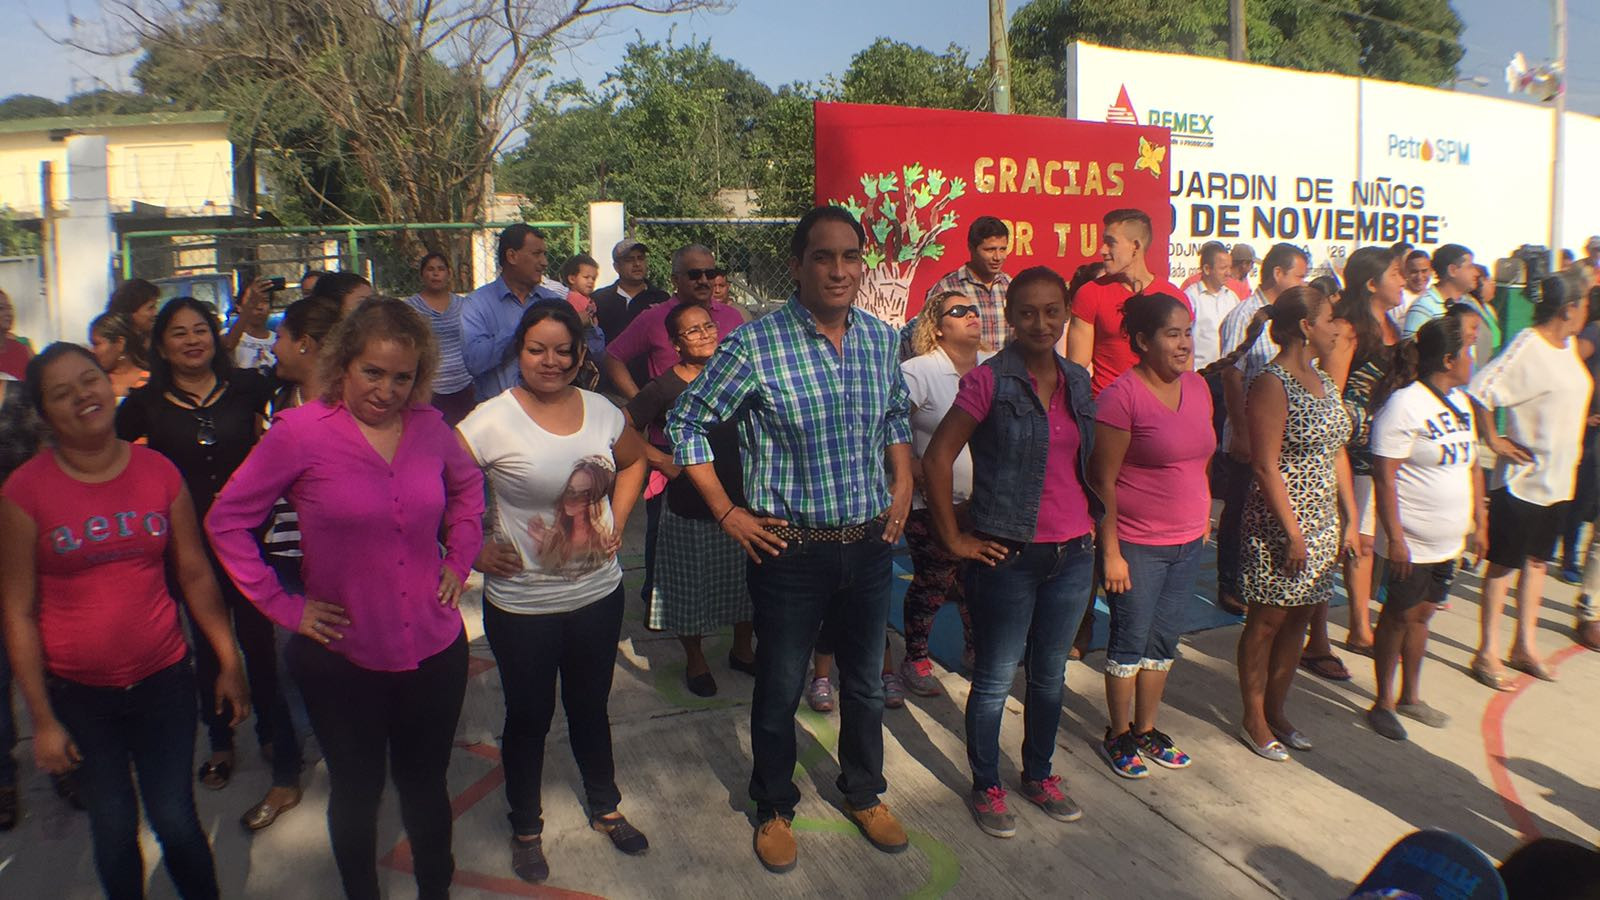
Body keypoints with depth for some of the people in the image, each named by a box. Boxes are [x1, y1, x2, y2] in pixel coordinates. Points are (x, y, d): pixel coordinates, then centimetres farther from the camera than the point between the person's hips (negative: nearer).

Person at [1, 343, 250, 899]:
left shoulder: (158, 472, -2)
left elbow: (195, 574, 4)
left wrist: (230, 662, 4)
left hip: (163, 678, 1)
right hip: (78, 691, -1)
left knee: (176, 821, 5)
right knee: (113, 827, 10)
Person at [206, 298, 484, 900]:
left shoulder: (428, 426, -3)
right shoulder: (299, 431, -14)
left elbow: (467, 486, 18)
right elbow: (227, 520, -7)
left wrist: (460, 558, 7)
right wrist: (282, 605, -9)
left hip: (434, 651, 3)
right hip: (342, 659, -3)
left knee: (425, 783, 20)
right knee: (357, 791, 17)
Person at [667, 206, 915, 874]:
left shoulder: (881, 339, 1)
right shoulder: (755, 344, -16)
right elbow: (686, 424, -7)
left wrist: (902, 486, 8)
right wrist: (727, 514, -9)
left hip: (871, 543, 5)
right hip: (790, 549, -4)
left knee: (866, 685, 20)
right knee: (779, 691, 13)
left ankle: (864, 795, 43)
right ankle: (774, 809, 36)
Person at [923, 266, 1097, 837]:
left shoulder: (1078, 381, 7)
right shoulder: (989, 381, -12)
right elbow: (937, 458, -13)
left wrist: (1093, 522, 12)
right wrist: (954, 539, -11)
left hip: (1073, 554, 6)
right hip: (1008, 555, -5)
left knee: (1051, 675, 18)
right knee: (995, 679, 7)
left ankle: (1039, 776, 37)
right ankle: (986, 788, 25)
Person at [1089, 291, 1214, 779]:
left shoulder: (1197, 387, 6)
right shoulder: (1121, 396, -16)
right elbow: (1102, 481, -16)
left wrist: (1203, 519, 14)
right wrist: (1111, 552, -16)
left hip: (1187, 543, 7)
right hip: (1137, 546, -7)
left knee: (1164, 642, 16)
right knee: (1131, 642, 6)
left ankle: (1146, 731, 32)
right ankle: (1118, 736, 24)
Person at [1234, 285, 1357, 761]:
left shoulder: (1323, 381, 11)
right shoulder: (1271, 384, -15)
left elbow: (1336, 453, 15)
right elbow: (1266, 467, -18)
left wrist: (1351, 518, 11)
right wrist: (1294, 533, -19)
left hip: (1323, 522, 8)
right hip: (1281, 522, -8)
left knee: (1298, 619, 14)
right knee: (1267, 621, 4)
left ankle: (1276, 710, 28)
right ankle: (1253, 720, 17)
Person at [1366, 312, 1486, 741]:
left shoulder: (1460, 402, 9)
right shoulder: (1405, 405, -18)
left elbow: (1472, 465, 18)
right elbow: (1384, 477, -20)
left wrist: (1479, 523, 15)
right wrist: (1395, 538, -22)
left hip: (1448, 541, 8)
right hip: (1412, 543, -8)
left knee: (1421, 614, 17)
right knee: (1398, 617, 4)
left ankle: (1410, 696, 30)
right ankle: (1383, 703, 17)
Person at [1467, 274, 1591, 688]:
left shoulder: (1569, 345, 8)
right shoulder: (1527, 346, -18)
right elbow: (1479, 391, -26)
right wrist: (1496, 442, -21)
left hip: (1558, 478, 8)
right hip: (1523, 479, -8)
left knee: (1537, 561, 16)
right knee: (1504, 563, 1)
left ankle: (1524, 646, 28)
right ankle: (1488, 653, 10)